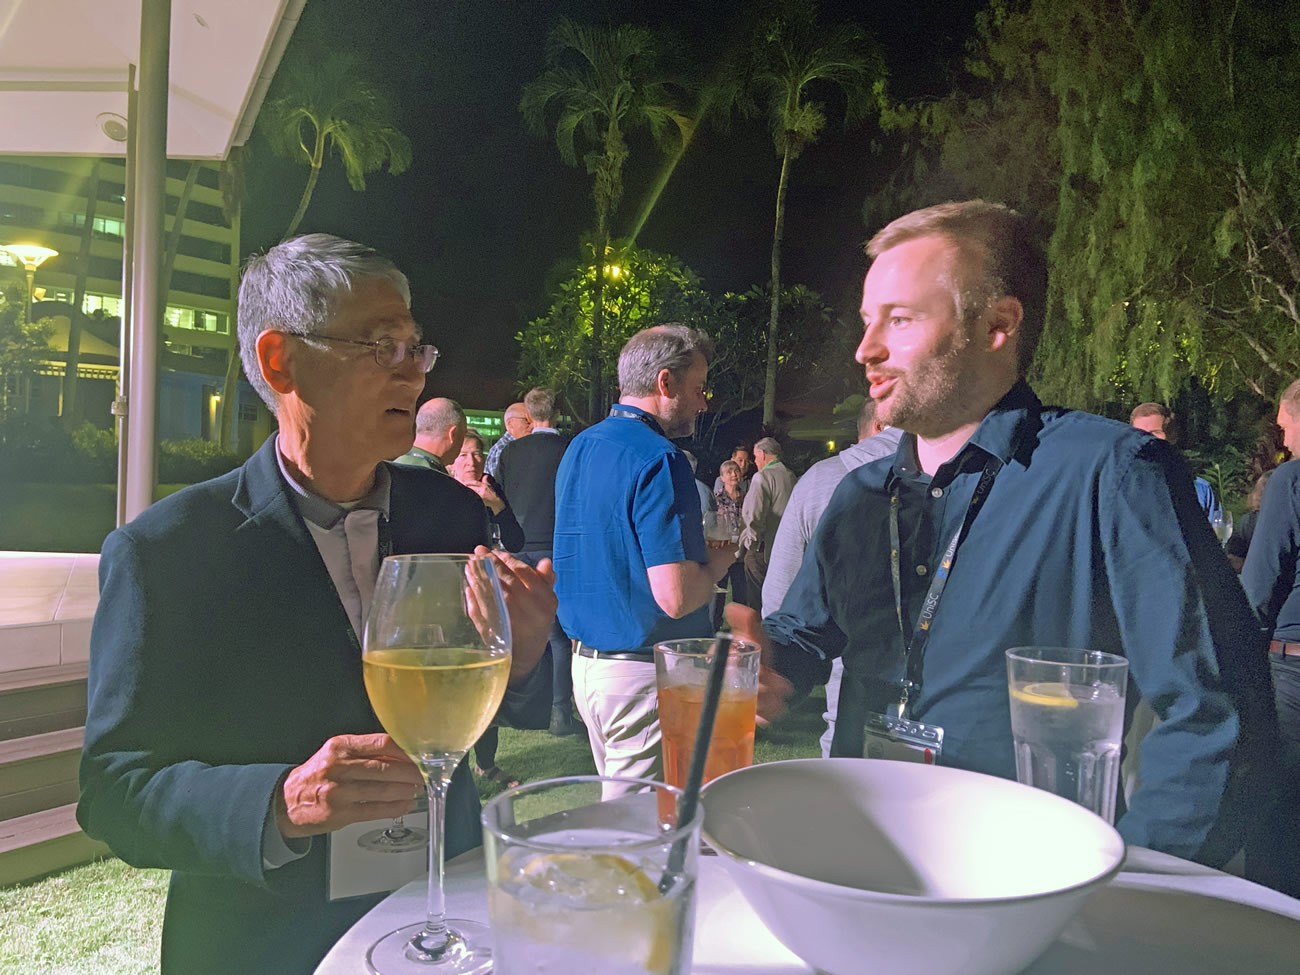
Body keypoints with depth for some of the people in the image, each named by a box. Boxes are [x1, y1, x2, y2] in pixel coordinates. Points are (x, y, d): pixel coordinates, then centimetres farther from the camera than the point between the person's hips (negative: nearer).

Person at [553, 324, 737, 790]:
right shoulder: (657, 459, -19)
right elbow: (676, 596, -24)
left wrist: (699, 552, 18)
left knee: (620, 797, 21)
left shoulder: (578, 448, 10)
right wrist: (719, 561, -4)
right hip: (642, 672, -9)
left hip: (586, 660, 9)